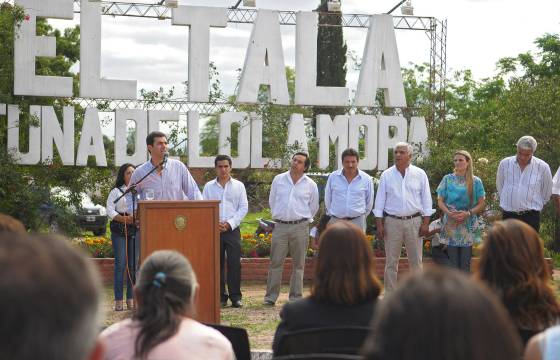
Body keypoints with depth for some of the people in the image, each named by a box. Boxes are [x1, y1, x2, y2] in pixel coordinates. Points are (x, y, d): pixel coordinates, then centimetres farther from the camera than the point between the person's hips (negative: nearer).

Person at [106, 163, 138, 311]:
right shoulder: (116, 192, 9)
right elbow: (109, 210, -1)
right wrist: (123, 218, -17)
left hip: (135, 230, 2)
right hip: (119, 230, -2)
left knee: (134, 265, 0)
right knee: (120, 264, -6)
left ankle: (131, 299, 5)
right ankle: (118, 300, -5)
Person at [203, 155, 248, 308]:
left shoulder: (238, 186, 6)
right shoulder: (209, 186, 8)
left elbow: (243, 208, 2)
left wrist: (230, 223, -8)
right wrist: (214, 223, -10)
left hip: (232, 229, -1)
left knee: (234, 264, -5)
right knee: (217, 264, 2)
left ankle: (235, 296, 1)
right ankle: (220, 296, 9)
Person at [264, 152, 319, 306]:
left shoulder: (310, 184, 4)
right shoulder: (279, 179, 6)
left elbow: (314, 207, 14)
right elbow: (272, 201, 16)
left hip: (300, 227, 0)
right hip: (280, 226, 0)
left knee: (298, 264, 4)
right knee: (275, 262, -1)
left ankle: (296, 297, 11)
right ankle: (271, 296, 4)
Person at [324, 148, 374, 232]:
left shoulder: (366, 179, -1)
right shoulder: (333, 177, 0)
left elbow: (369, 202, 11)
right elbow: (328, 199, 11)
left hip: (357, 222, 0)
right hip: (336, 221, 0)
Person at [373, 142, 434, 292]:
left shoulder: (420, 174, 3)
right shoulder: (387, 175, 4)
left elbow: (426, 200, 4)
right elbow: (380, 202, 4)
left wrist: (425, 223, -3)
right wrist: (379, 225, -2)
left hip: (414, 221, 0)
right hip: (392, 221, 0)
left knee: (416, 260, 4)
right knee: (391, 261, 4)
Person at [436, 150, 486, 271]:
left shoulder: (475, 181, 3)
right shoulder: (447, 179, 5)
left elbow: (481, 204, 3)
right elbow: (440, 201, 5)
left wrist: (468, 213, -13)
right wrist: (449, 213, -13)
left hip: (468, 226, 0)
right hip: (450, 225, 1)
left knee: (465, 262, 2)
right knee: (453, 262, 2)